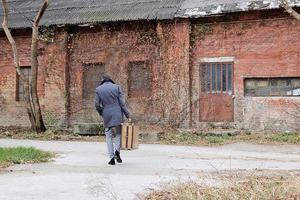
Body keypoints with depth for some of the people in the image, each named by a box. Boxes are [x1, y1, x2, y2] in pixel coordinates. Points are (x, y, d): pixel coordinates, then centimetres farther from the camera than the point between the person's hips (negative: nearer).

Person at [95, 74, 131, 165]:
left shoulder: (98, 89, 5)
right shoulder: (117, 87, 2)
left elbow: (97, 104, 1)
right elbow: (122, 103, -3)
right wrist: (127, 116, -1)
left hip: (107, 116, 1)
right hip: (118, 115, -1)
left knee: (109, 136, 9)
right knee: (119, 133, 15)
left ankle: (112, 157, 3)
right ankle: (117, 151, -6)